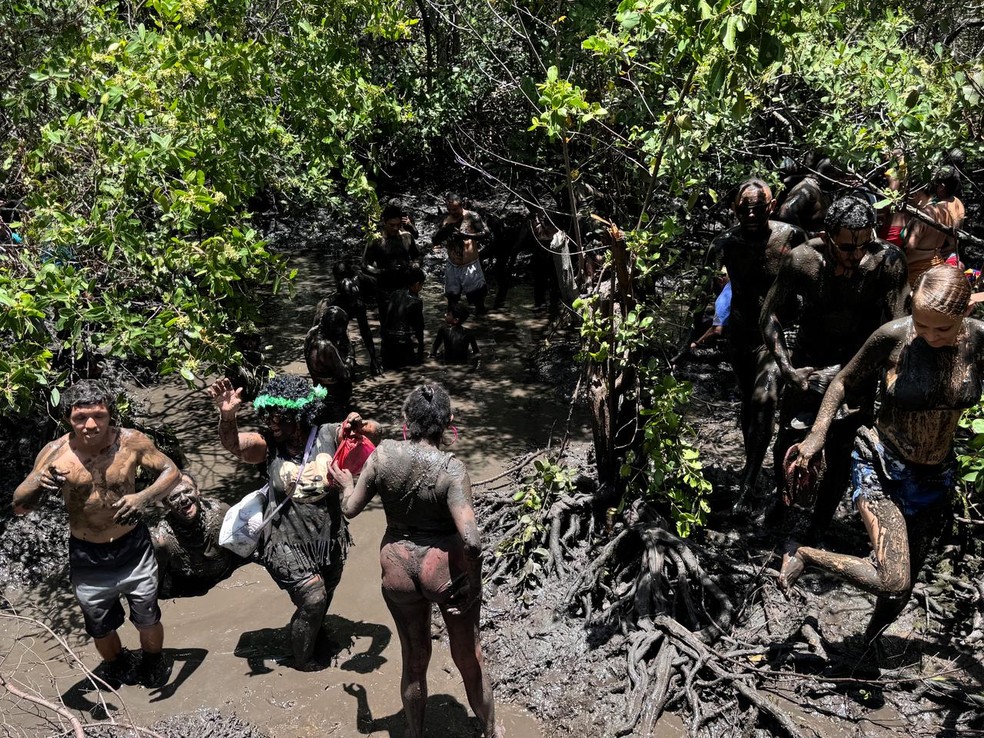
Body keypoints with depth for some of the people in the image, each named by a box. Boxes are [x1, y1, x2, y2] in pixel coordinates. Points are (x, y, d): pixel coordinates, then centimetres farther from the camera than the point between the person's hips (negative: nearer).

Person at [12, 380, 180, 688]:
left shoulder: (130, 441, -18)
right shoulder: (55, 452, -17)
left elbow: (171, 470, -8)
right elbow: (19, 506, -12)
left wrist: (143, 498, -27)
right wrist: (38, 483, -35)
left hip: (133, 547, -1)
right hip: (86, 556, 1)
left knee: (148, 620, 15)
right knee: (100, 627, 21)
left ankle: (153, 663, 48)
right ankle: (116, 665, 53)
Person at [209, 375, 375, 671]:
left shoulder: (329, 436, -12)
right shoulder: (268, 444, -13)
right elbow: (234, 445, -28)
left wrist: (359, 426, -33)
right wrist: (227, 415, -48)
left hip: (329, 539, 3)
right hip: (288, 543, -3)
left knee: (325, 596, 24)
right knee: (312, 598, -8)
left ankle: (315, 633, 57)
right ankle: (302, 659, 21)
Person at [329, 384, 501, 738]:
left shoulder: (383, 454, -12)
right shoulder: (451, 469, -22)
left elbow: (350, 509, -1)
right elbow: (471, 540, -29)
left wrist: (346, 483, 20)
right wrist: (474, 580, -11)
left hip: (398, 569, 3)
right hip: (446, 570, -2)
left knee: (414, 661, 23)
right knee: (469, 658, 20)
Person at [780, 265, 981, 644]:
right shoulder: (893, 336, -19)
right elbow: (844, 382, -5)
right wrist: (816, 436, -15)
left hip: (936, 479, 4)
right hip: (881, 468, -4)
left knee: (903, 586, 17)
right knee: (892, 582, -19)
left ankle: (866, 646, 44)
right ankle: (801, 553, 2)